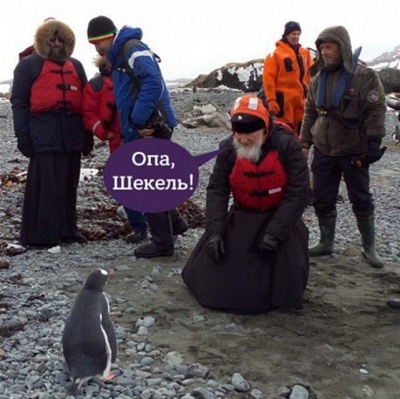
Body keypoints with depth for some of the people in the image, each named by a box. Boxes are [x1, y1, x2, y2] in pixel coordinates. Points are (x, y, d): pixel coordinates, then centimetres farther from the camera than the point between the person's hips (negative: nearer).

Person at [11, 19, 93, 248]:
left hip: (72, 136, 5)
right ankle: (40, 234, -1)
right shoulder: (29, 65, 4)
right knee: (46, 185, -7)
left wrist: (88, 133, 16)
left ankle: (67, 229, 19)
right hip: (44, 136, -5)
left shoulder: (76, 66, 20)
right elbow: (19, 101, -1)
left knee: (69, 185, 9)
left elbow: (85, 101, 22)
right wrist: (22, 134, -9)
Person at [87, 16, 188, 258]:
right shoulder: (118, 57, 21)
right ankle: (174, 224, 32)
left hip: (151, 129, -10)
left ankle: (163, 243, 6)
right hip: (141, 131, 10)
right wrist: (131, 129, 13)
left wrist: (139, 120, -23)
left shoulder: (132, 49, -11)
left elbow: (153, 84, -25)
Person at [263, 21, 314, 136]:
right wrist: (271, 100, -13)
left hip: (302, 98, 5)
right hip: (284, 98, -5)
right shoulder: (276, 53, -4)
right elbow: (269, 78, -8)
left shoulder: (305, 53, 12)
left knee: (302, 130, 11)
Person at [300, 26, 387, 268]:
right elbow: (310, 113, 13)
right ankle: (326, 243, 21)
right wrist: (305, 143, 10)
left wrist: (372, 145, -17)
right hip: (323, 151, 5)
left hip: (354, 152, -5)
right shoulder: (318, 79, 6)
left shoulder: (365, 76, -11)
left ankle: (370, 247, 16)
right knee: (322, 199, 7)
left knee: (361, 200, 4)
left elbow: (376, 112, -12)